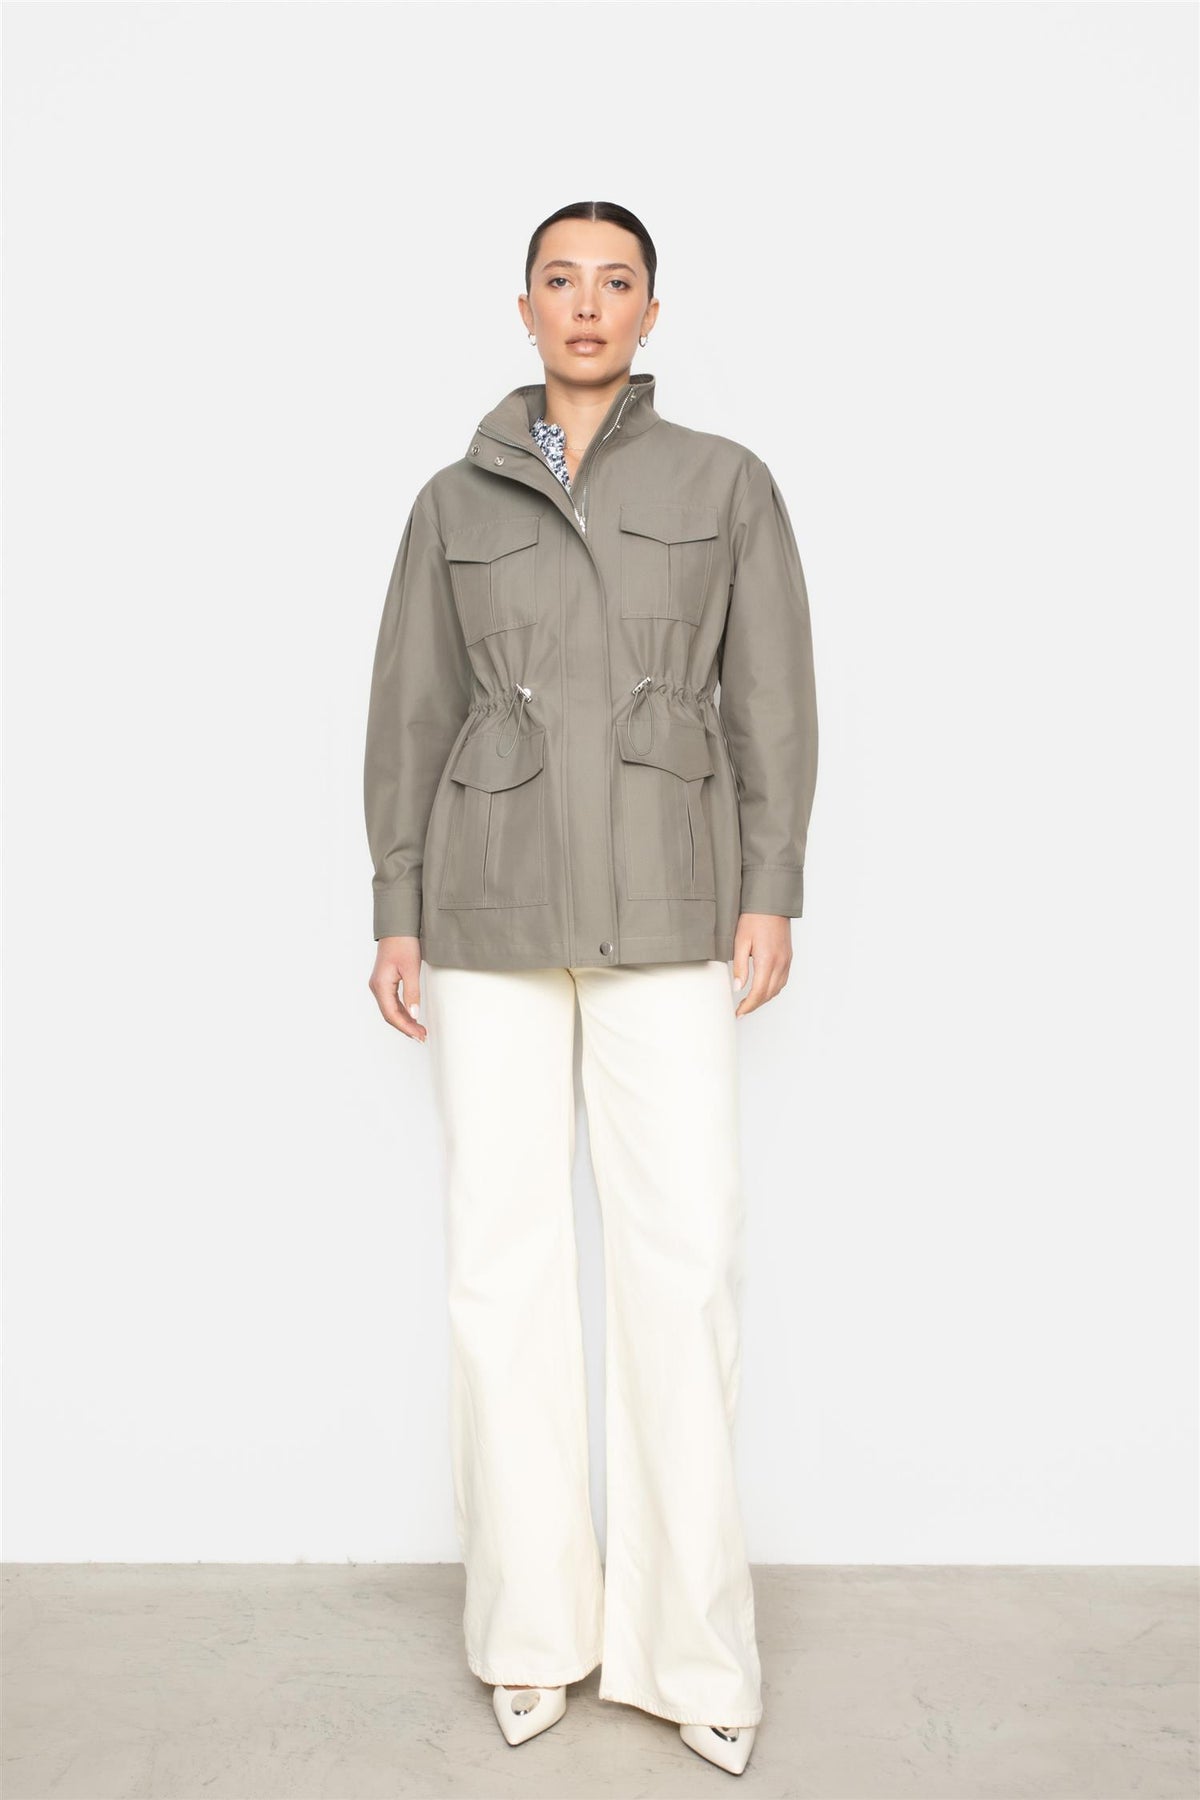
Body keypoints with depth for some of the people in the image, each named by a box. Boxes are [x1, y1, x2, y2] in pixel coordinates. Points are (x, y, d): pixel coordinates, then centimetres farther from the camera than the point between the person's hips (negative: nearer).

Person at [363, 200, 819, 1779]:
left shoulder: (726, 483, 8)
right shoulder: (455, 501, 11)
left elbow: (772, 696, 4)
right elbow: (410, 715, 10)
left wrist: (772, 894, -5)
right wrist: (398, 916, 3)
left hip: (662, 905, -1)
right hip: (492, 903, 1)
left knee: (685, 1253, -7)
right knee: (503, 1252, 1)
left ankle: (689, 1640, 8)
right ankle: (532, 1621, 16)